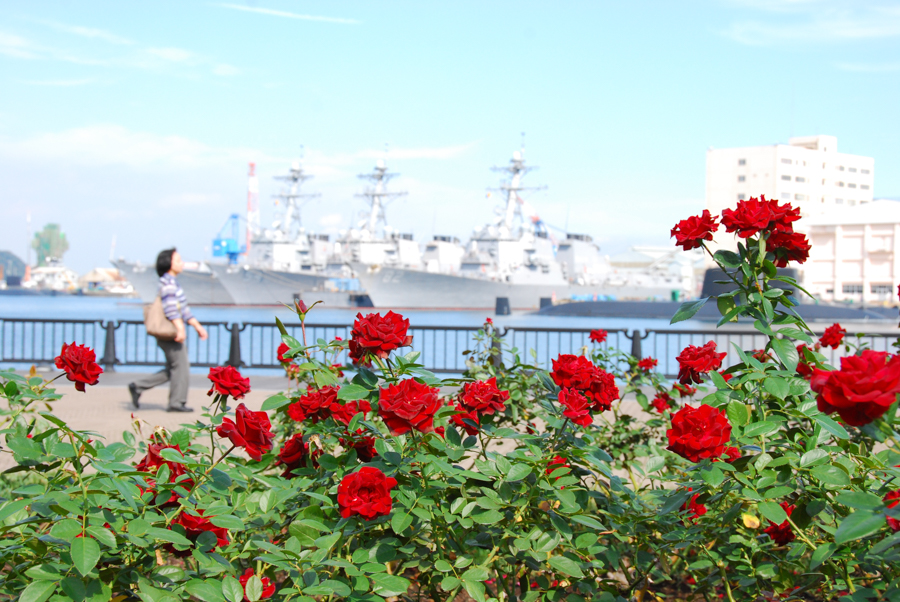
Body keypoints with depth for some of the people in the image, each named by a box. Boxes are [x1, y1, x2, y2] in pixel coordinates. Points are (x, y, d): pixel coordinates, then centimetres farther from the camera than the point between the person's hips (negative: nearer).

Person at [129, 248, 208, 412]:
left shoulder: (173, 282, 21)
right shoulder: (167, 281, -10)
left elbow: (183, 309, 25)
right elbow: (170, 306, -22)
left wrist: (197, 326, 23)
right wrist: (179, 327, -29)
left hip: (175, 332, 10)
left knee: (173, 370, 11)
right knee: (181, 365, -7)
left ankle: (138, 387, 13)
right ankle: (176, 402, -2)